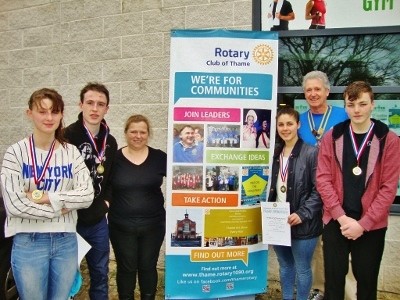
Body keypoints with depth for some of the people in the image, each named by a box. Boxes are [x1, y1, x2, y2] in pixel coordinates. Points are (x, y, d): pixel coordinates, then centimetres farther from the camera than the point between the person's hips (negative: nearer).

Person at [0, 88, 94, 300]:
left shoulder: (71, 152, 1)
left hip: (66, 241, 3)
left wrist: (45, 197, -16)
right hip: (28, 243, -2)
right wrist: (59, 208, -9)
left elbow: (87, 195, -8)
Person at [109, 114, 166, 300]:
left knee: (148, 267, 16)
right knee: (126, 268, 13)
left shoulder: (159, 157, -3)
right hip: (121, 226, 0)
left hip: (153, 224, 1)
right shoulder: (114, 158, -4)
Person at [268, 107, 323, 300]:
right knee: (285, 266, 20)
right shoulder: (276, 153, 10)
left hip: (302, 224, -6)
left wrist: (302, 214, -21)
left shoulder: (311, 153, -11)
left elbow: (319, 189, -14)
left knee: (302, 269, 10)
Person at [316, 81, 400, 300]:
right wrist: (341, 217, -12)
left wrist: (363, 223, -12)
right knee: (334, 278, 11)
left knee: (367, 280, 13)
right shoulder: (332, 138, 1)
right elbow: (323, 179, -4)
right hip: (335, 221, 1)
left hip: (372, 226, -1)